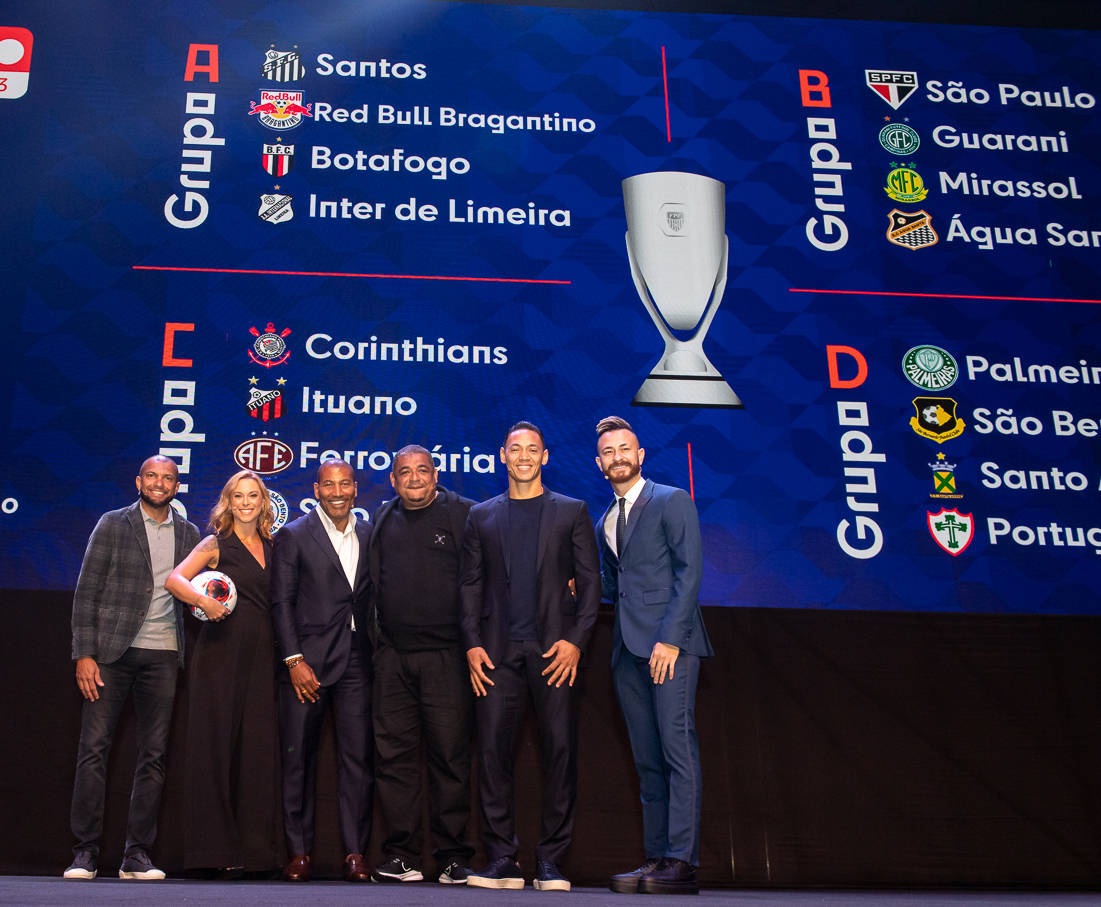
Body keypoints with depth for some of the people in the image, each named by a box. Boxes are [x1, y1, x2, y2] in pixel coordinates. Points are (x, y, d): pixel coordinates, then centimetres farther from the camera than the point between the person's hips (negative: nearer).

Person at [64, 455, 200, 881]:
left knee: (154, 755, 2)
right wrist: (84, 654, -7)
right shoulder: (113, 525, 4)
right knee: (93, 748, -5)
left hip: (163, 654, 3)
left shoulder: (189, 533, 12)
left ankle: (137, 854, 9)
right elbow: (86, 593, 0)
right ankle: (86, 851, 3)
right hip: (112, 650, -2)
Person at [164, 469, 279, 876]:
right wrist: (203, 600, -25)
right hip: (220, 653, -4)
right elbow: (174, 579, -9)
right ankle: (214, 847, 4)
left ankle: (254, 849, 7)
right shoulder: (217, 544, 3)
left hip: (261, 655, 4)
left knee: (257, 747, 2)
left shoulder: (270, 547, 15)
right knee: (216, 743, -3)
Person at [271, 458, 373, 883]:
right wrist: (295, 660, -8)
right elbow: (281, 603, -1)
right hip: (307, 661, -2)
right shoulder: (293, 536, 4)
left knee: (357, 757, -1)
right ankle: (299, 852, 10)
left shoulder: (369, 535, 12)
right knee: (298, 757, 1)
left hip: (355, 661, 2)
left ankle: (355, 852, 5)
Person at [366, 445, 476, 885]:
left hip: (446, 655, -4)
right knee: (394, 755, 4)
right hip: (393, 658, 4)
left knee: (450, 756, -1)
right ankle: (401, 855, 12)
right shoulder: (382, 519, 15)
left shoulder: (462, 514, 1)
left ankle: (453, 857, 8)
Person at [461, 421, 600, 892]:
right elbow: (471, 584, 12)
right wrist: (472, 644, 0)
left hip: (554, 649, -1)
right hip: (498, 652, 2)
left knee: (559, 750, -3)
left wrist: (575, 640, -7)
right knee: (492, 750, -3)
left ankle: (550, 862, 5)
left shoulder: (571, 512, 10)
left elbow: (590, 580, 5)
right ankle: (502, 860, 5)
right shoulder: (481, 516, 15)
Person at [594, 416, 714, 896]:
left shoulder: (672, 501, 1)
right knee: (647, 760, 6)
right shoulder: (605, 522, 22)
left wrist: (671, 639, -16)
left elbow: (689, 571, -8)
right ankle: (656, 857, 8)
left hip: (669, 641, -7)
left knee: (678, 750, -11)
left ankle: (682, 862, -11)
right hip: (628, 648, 7)